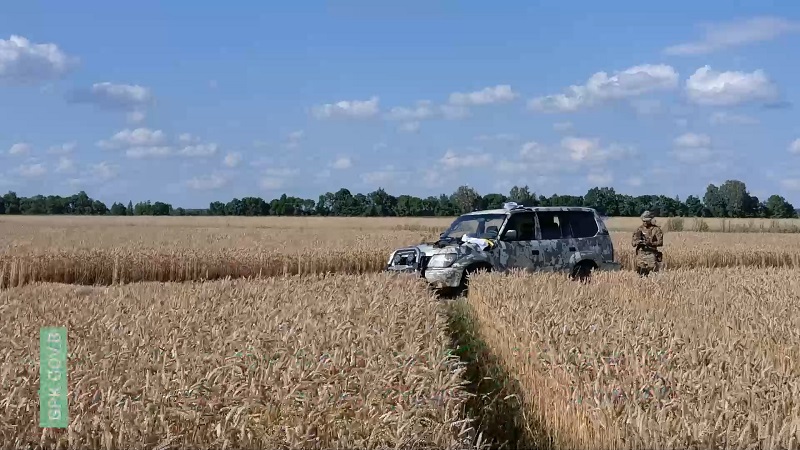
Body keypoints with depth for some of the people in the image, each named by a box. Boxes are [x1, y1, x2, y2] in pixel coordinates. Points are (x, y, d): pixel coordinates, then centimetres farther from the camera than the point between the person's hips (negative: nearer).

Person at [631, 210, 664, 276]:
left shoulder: (656, 229, 0)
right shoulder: (639, 229, 8)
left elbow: (660, 242, -7)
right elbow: (633, 242, 4)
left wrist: (651, 243, -23)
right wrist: (637, 242, -19)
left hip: (651, 254, -3)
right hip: (641, 253, 3)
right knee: (641, 274, 1)